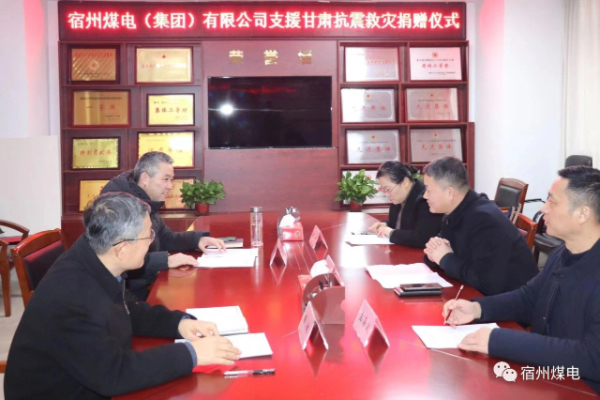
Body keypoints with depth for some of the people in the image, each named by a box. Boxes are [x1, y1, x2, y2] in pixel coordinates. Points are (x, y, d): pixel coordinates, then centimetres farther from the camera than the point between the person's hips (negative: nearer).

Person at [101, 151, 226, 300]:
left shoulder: (147, 204, 10)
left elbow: (165, 238, 21)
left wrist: (198, 238, 5)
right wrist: (166, 260, -33)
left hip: (148, 285, 9)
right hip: (129, 293, -9)